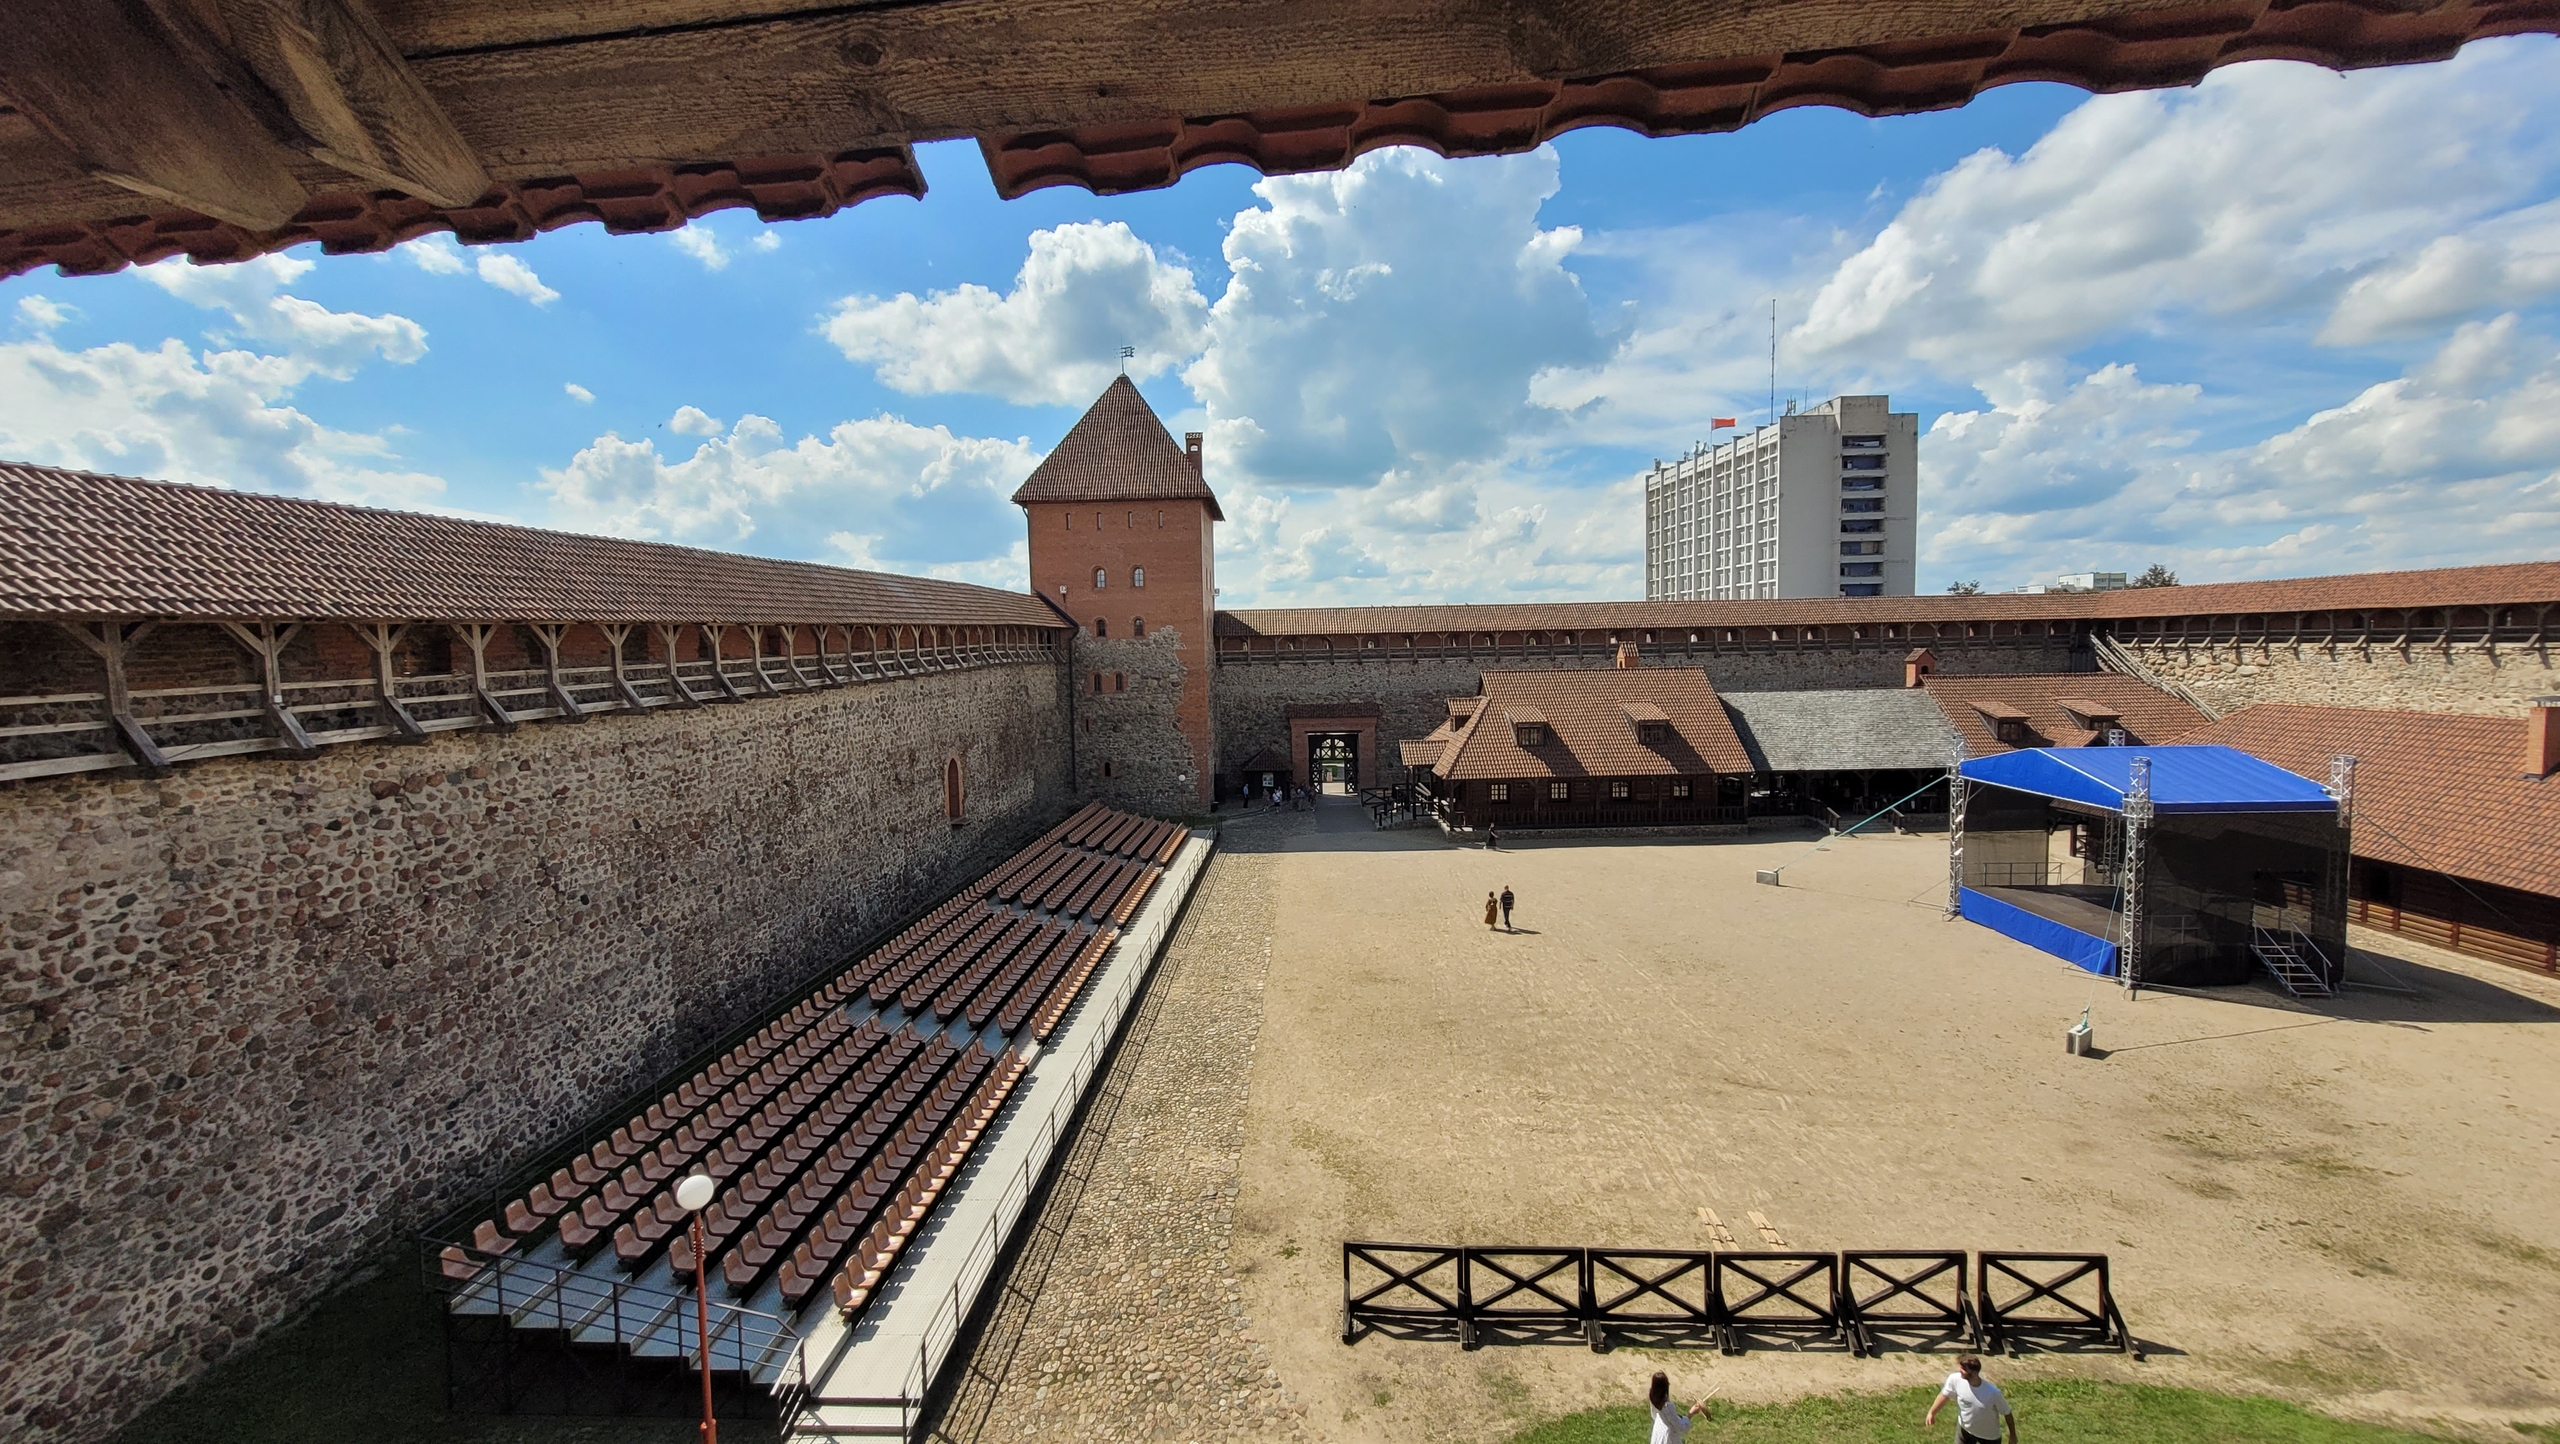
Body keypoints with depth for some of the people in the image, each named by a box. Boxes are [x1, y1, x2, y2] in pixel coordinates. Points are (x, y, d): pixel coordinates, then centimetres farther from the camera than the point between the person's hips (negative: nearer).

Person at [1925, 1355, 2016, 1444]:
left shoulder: (1992, 1392, -36)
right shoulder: (1955, 1379, -29)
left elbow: (2007, 1413, -16)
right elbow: (1945, 1395, -11)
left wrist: (2013, 1435, -3)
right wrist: (1931, 1413, -6)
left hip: (1989, 1435, -2)